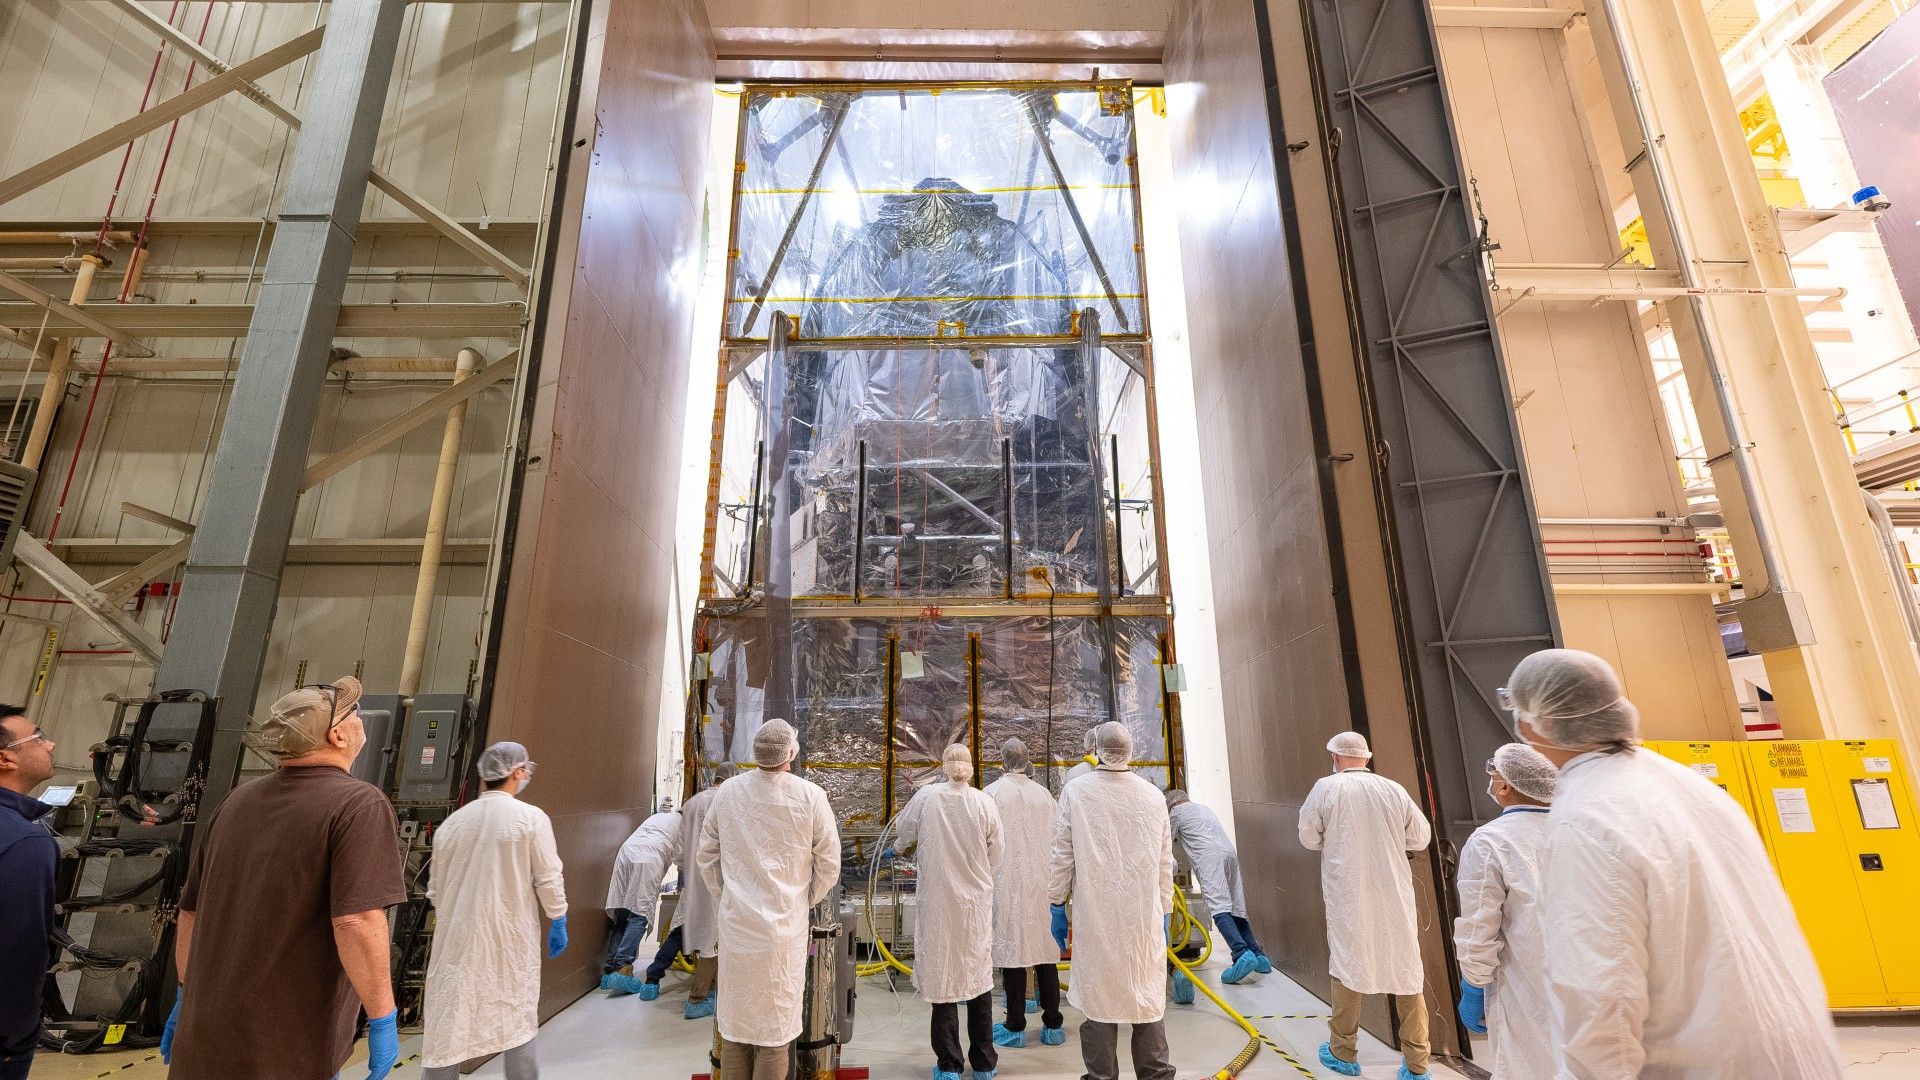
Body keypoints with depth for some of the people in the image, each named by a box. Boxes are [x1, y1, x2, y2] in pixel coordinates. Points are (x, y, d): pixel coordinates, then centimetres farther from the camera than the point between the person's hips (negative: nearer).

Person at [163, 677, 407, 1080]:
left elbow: (191, 911, 14)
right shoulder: (360, 804, -19)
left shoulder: (238, 800, 5)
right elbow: (357, 922, -27)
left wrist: (188, 995, 26)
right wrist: (383, 1019, -18)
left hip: (204, 1045, 6)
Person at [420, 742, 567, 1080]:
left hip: (458, 938, 3)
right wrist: (558, 923, 4)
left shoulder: (452, 821, 1)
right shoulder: (531, 817, -12)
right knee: (517, 1022, 11)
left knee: (449, 1025, 11)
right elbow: (548, 880, -10)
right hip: (510, 937, -3)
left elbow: (436, 888, 10)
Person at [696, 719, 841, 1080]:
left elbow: (707, 856, 5)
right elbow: (828, 865, -6)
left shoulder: (728, 792, -5)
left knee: (735, 1019, 17)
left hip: (736, 922, 3)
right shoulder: (810, 796, -13)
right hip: (784, 925, -3)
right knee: (776, 1023, 10)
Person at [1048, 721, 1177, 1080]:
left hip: (1095, 918, -2)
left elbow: (1062, 854, -4)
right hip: (1145, 917, 2)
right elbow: (1165, 862, 4)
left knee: (1099, 998, 8)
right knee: (1148, 999, 14)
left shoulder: (1075, 791, -9)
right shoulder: (1153, 795, -3)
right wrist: (1164, 912, 16)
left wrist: (1057, 903, 8)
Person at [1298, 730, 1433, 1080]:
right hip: (1394, 895, 2)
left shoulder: (1326, 787, -9)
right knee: (1406, 969, 14)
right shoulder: (1394, 790, -3)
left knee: (1347, 965, 12)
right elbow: (1420, 837, 5)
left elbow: (1309, 838, -2)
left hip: (1347, 895, -2)